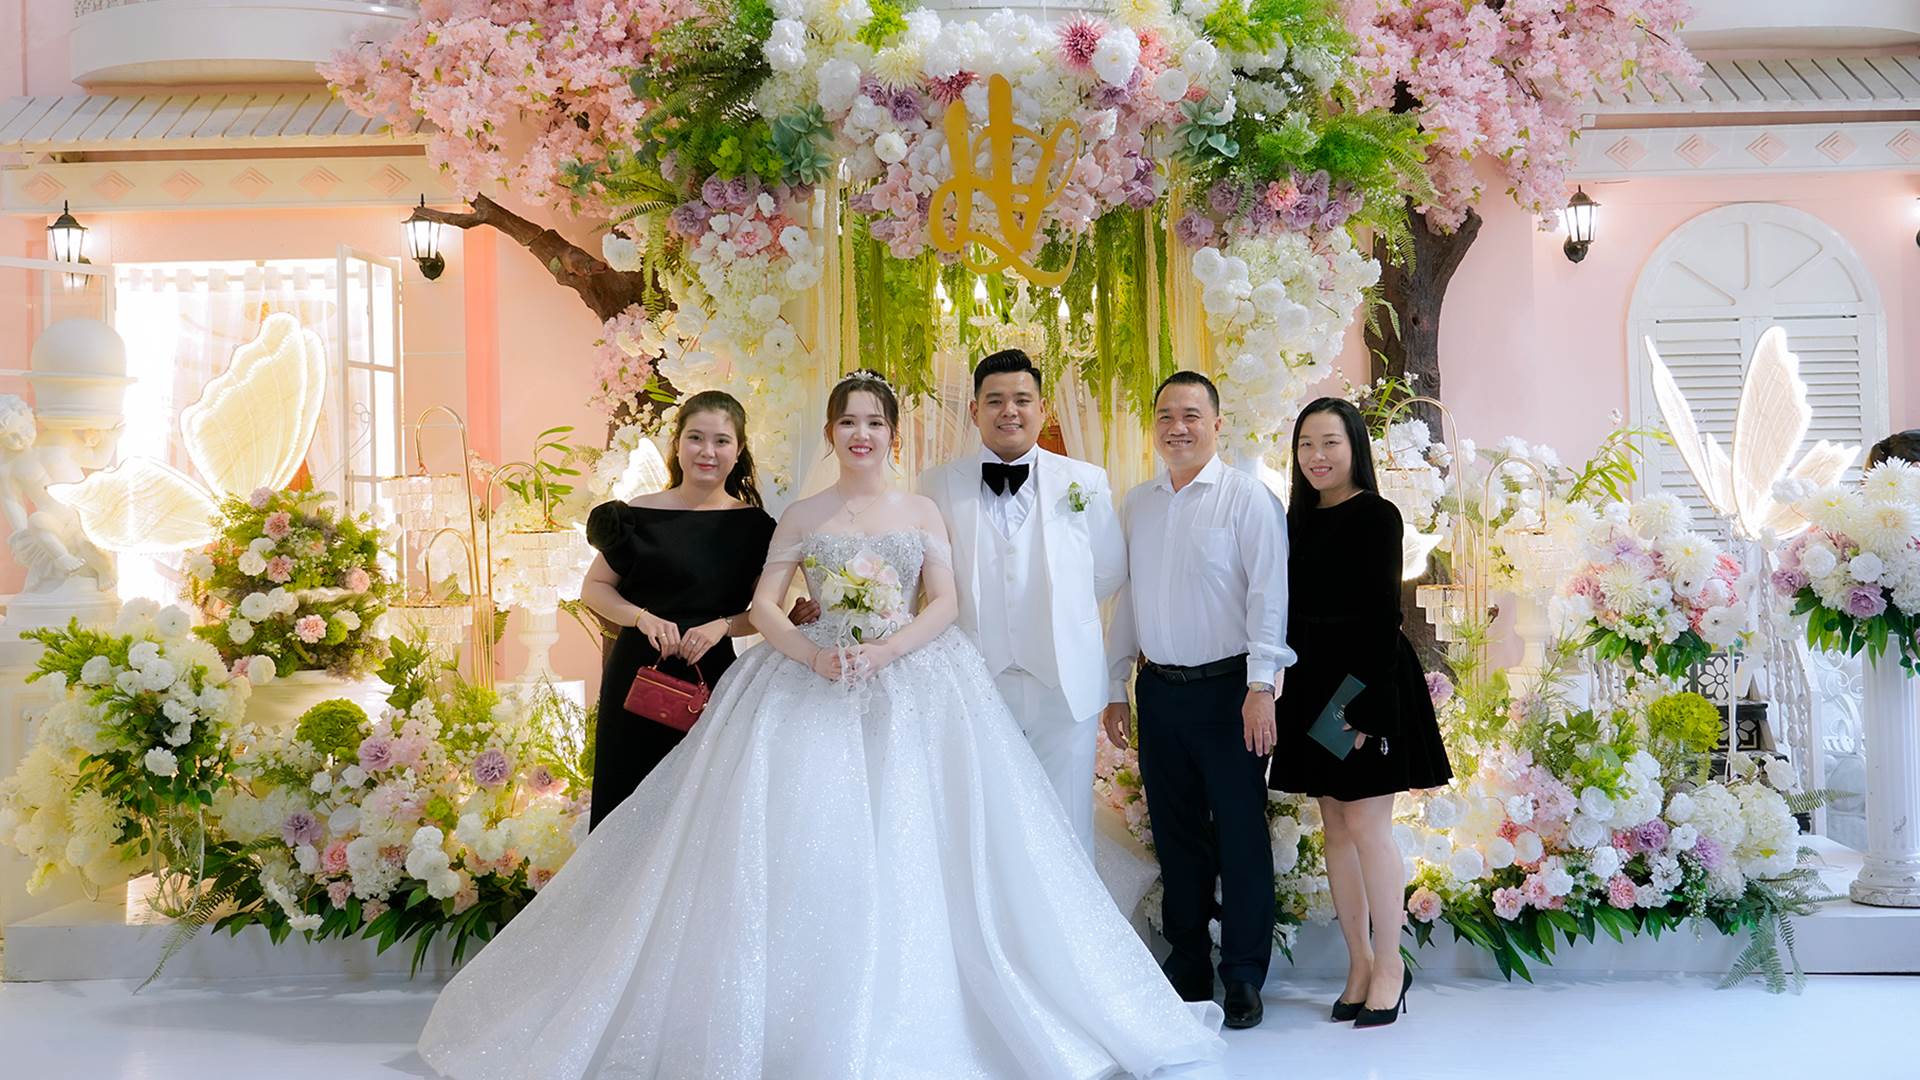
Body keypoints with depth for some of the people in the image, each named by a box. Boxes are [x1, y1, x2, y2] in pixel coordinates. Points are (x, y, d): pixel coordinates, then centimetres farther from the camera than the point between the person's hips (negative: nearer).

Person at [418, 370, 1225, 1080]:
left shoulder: (922, 513, 9)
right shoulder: (801, 517, 8)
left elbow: (945, 603, 1)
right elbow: (764, 606, 3)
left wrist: (886, 651, -16)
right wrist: (815, 656, -15)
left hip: (912, 684, 0)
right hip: (812, 683, 0)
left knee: (909, 846, -4)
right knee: (802, 843, -6)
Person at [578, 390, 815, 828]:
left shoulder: (752, 527, 2)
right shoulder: (641, 516, -2)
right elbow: (594, 587, 4)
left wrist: (722, 626, -11)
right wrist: (645, 618, -12)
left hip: (711, 680, 1)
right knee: (631, 801, 3)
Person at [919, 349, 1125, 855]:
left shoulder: (1086, 482, 4)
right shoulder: (938, 486, 2)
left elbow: (1109, 572, 12)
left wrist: (1058, 612, 10)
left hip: (1063, 688, 0)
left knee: (1066, 833, 7)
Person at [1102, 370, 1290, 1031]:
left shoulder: (1247, 498, -6)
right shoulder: (1136, 505, 11)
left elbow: (1268, 596, -11)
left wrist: (1261, 688, -17)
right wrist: (1116, 688, 13)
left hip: (1227, 688, -5)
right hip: (1160, 690, 5)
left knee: (1240, 834, 2)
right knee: (1176, 834, 12)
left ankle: (1243, 977, 13)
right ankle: (1187, 968, 24)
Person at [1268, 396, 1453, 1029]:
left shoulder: (1376, 516, -8)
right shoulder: (1300, 519, 12)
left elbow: (1383, 614, -13)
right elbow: (1293, 612, 12)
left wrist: (1366, 704, -19)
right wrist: (1295, 688, 7)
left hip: (1367, 681, -7)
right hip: (1312, 685, 7)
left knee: (1367, 827, -5)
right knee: (1335, 829, 10)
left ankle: (1389, 964, 9)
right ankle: (1359, 963, 19)